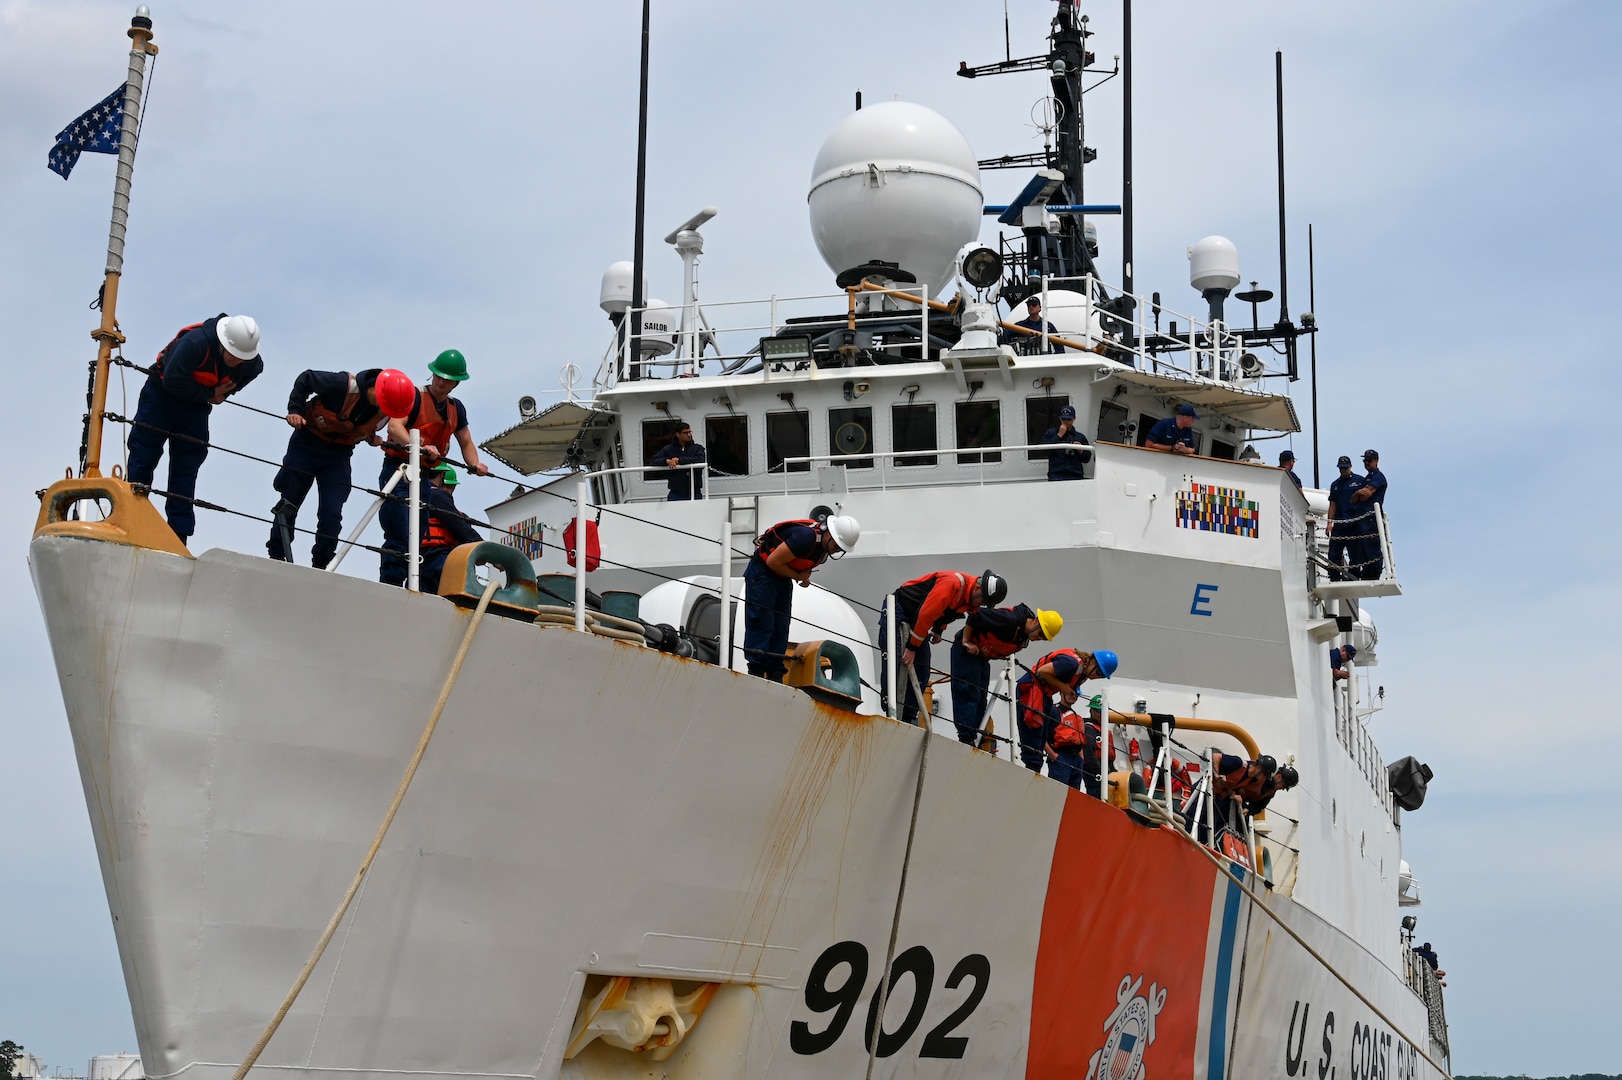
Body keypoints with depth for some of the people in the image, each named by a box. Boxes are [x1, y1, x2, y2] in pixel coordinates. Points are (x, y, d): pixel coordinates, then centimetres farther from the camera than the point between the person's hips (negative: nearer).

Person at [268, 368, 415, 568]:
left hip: (340, 453, 3)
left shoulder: (388, 407, -14)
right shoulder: (344, 385, -31)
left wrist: (372, 437, -5)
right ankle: (276, 555, 19)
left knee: (332, 514, -4)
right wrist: (295, 410, -22)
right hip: (308, 442, -3)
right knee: (289, 503, 6)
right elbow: (305, 379, -16)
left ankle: (320, 566, 7)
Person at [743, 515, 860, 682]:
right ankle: (756, 672, -13)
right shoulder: (805, 537, -30)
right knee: (761, 624, -12)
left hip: (783, 578, 9)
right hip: (762, 572, -9)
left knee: (781, 627, 4)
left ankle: (775, 674, 6)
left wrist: (805, 576, -1)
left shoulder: (825, 544, 0)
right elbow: (773, 562, -26)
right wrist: (799, 576, -15)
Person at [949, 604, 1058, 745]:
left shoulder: (1025, 636, 2)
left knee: (980, 698, 7)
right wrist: (966, 642, -23)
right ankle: (966, 738, -14)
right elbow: (975, 616, -27)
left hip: (982, 656, 10)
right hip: (967, 650, -10)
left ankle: (973, 740, 9)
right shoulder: (1010, 619, -28)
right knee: (969, 694, -13)